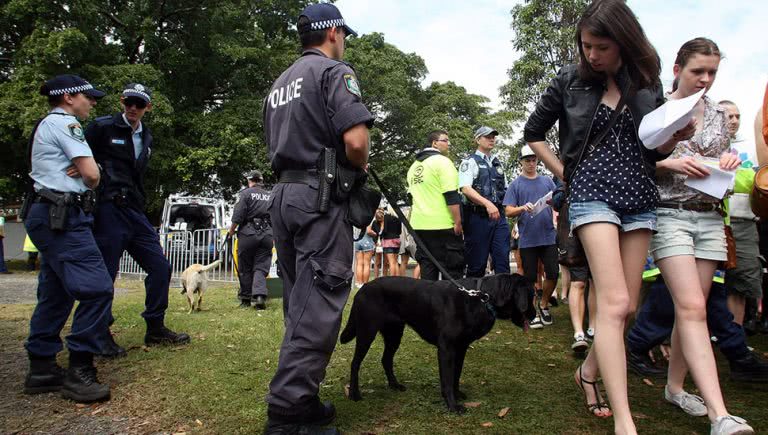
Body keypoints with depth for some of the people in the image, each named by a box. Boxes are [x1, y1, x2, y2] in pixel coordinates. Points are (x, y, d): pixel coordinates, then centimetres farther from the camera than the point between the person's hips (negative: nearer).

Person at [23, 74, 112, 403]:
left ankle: (41, 369, 18)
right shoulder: (65, 123, -7)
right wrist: (87, 176, 9)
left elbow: (81, 172, 23)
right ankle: (79, 374, -15)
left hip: (50, 216, 11)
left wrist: (80, 171, 0)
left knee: (56, 294, 13)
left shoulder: (47, 125, 25)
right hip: (62, 216, -11)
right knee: (96, 288, -16)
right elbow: (92, 175, -14)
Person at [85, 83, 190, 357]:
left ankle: (155, 329, 17)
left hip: (136, 212, 7)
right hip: (108, 210, -7)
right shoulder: (102, 127, -1)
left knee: (160, 267, 5)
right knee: (104, 274, -2)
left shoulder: (146, 138, 18)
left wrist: (140, 202, 14)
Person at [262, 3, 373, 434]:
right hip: (321, 197, -8)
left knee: (300, 304, 12)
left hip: (283, 193, 9)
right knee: (319, 307, -7)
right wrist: (361, 169, 1)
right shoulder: (334, 71, -4)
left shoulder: (279, 84, 22)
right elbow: (356, 140, -17)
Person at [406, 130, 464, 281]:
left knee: (427, 271, 10)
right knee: (452, 272, -2)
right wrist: (458, 222, -14)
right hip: (442, 225, -7)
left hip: (420, 225, 7)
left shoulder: (414, 166, 17)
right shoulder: (442, 161, -8)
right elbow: (451, 196, -15)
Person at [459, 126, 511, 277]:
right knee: (477, 264, 0)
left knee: (503, 260, 0)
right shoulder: (470, 162, 0)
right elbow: (465, 188, -14)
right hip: (478, 217, -6)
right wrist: (487, 203, -25)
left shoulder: (498, 163, 20)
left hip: (498, 217, 6)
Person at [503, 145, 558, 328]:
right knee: (530, 278, 3)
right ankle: (534, 312, 17)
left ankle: (543, 304, 23)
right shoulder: (516, 184, 5)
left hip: (548, 236, 2)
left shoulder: (547, 181, 12)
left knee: (553, 273, -1)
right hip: (527, 239, -2)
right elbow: (508, 211, -1)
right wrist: (523, 208, -20)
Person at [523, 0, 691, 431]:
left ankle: (590, 370, 33)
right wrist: (564, 173, 5)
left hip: (641, 198, 4)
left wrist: (676, 136, -6)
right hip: (593, 194, -4)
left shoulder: (647, 82, 7)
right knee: (614, 302, -16)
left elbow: (655, 148, 15)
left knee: (627, 306, 8)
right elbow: (534, 133, 11)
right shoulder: (570, 80, 0)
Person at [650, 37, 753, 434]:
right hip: (669, 215, -5)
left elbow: (723, 162, 22)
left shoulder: (718, 115, 15)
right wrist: (671, 164, -17)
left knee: (691, 308, 5)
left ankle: (675, 386, 21)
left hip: (710, 218, 6)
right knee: (692, 308, -15)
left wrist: (729, 162, 0)